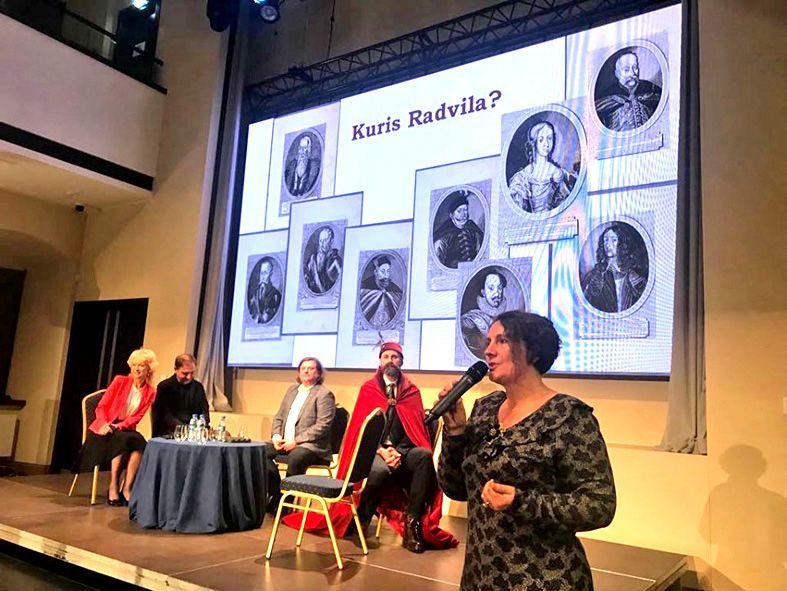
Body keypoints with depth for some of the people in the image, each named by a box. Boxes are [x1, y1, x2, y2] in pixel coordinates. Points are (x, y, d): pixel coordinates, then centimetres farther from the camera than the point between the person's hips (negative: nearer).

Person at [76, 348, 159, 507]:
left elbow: (137, 417, -2)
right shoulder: (120, 381, -1)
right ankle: (113, 487, -27)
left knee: (140, 442, -31)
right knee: (122, 440, -34)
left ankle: (127, 489, -30)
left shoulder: (150, 392, 4)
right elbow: (101, 407, -2)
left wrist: (118, 426, -19)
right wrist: (105, 424, -20)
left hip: (125, 429, 2)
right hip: (105, 429, -2)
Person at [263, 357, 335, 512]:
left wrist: (296, 440, -17)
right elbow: (279, 417, 21)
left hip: (312, 445, -7)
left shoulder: (324, 394, -4)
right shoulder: (292, 389, 20)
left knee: (296, 457, -36)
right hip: (285, 442, 7)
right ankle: (276, 493, -6)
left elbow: (322, 426, -13)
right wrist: (276, 435, 1)